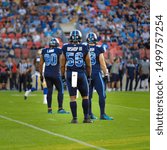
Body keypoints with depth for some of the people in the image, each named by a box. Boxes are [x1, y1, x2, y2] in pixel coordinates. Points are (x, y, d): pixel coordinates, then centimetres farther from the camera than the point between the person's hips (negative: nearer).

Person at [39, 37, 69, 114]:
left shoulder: (44, 51, 6)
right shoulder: (59, 51, -4)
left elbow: (41, 64, 9)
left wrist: (41, 75, 17)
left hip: (47, 74, 4)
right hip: (55, 74, -4)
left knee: (49, 90, 10)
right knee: (60, 90, 5)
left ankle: (49, 109, 9)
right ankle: (60, 108, 0)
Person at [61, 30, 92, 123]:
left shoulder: (65, 48, 2)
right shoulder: (84, 48, 0)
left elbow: (62, 65, 6)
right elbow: (88, 65, 5)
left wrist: (63, 76, 15)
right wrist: (89, 76, 16)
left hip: (70, 74, 1)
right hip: (81, 73, -1)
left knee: (72, 97, 6)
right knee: (85, 96, 11)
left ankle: (75, 118, 4)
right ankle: (86, 117, 11)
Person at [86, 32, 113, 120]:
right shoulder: (99, 49, -3)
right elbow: (102, 63, -3)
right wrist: (106, 74, 3)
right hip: (96, 74, -4)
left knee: (88, 95, 9)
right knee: (102, 94, -1)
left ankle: (89, 114, 11)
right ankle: (102, 114, -5)